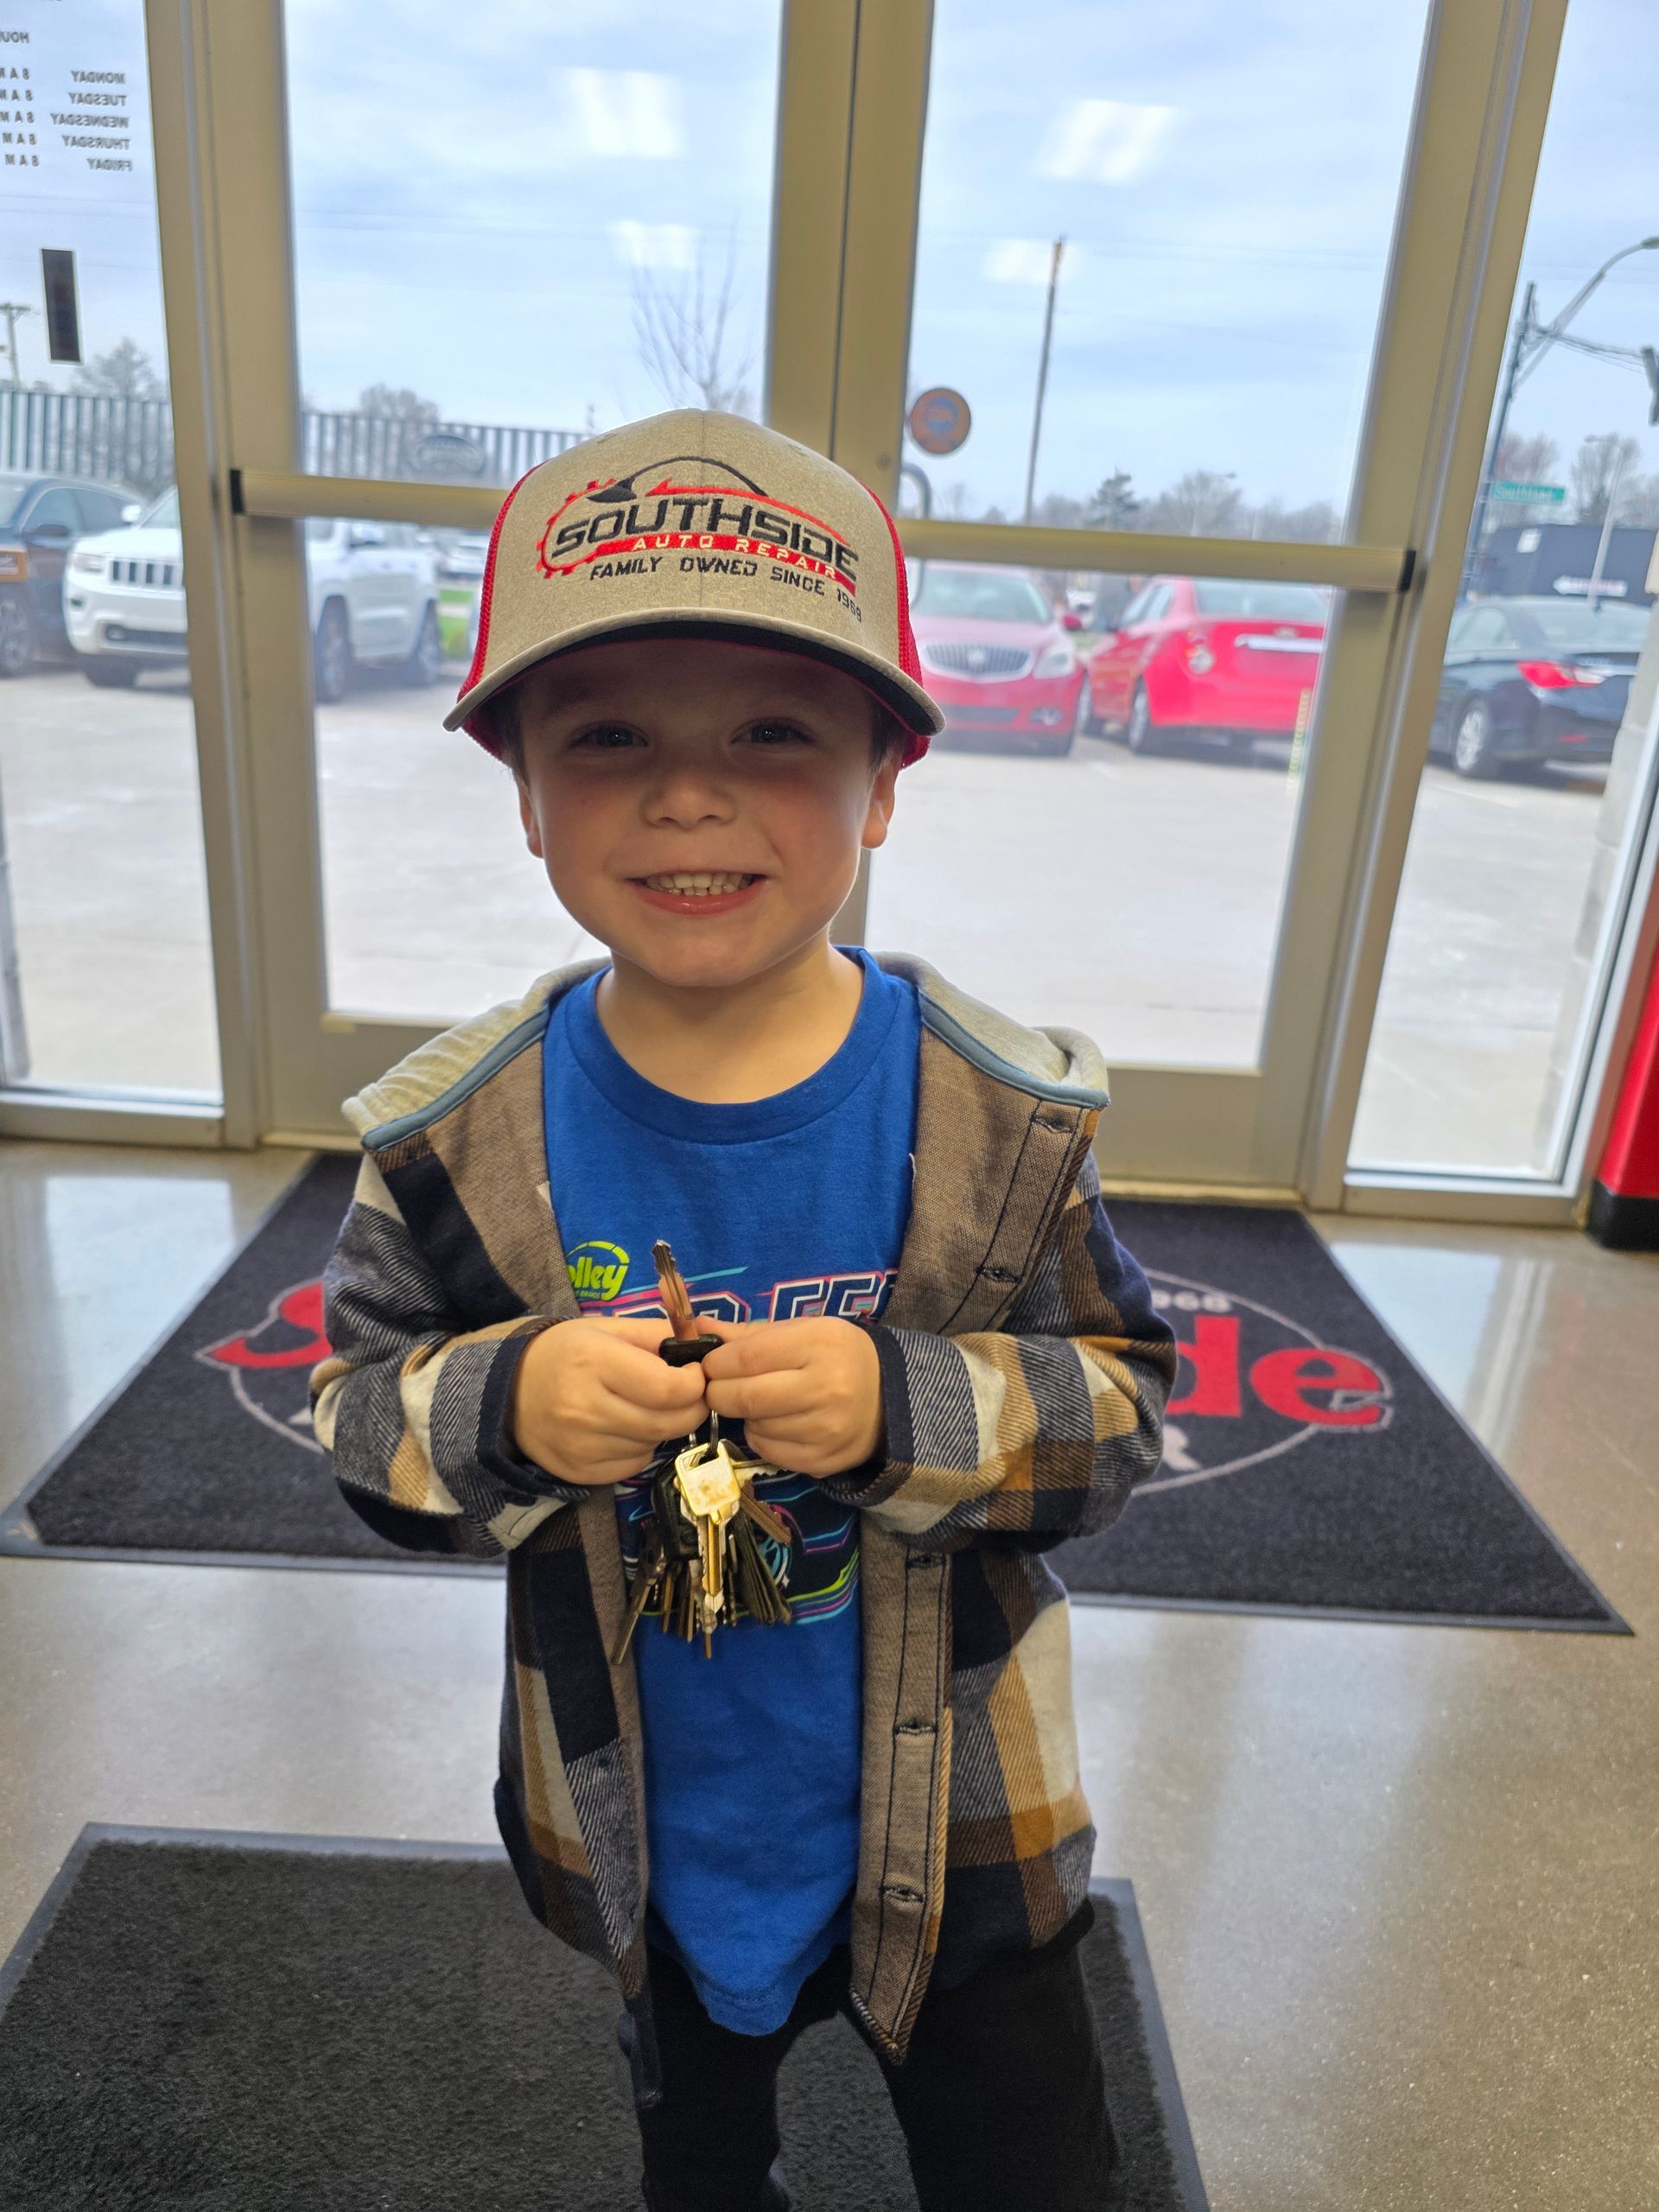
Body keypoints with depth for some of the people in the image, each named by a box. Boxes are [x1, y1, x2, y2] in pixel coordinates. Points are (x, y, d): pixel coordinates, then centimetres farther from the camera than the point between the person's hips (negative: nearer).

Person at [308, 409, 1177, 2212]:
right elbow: (358, 1409, -7)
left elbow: (1121, 1400, -13)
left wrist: (908, 1409, -32)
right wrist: (502, 1410, -30)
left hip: (952, 1811, -1)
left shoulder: (1002, 1113, -20)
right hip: (646, 1814, 2)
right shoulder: (462, 1139, -18)